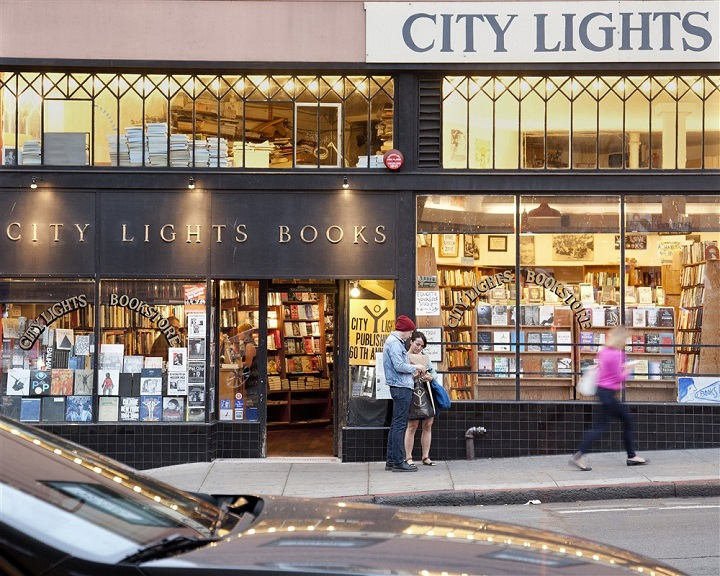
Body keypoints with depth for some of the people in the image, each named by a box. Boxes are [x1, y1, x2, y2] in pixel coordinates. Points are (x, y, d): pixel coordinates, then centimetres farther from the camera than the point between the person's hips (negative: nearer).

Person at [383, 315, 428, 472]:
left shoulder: (394, 341, 21)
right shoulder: (394, 343, -12)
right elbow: (399, 366, -21)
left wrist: (411, 374, 17)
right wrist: (415, 367, -8)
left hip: (399, 387, 11)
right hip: (401, 388, -11)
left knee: (396, 425, 12)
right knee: (399, 425, -9)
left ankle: (391, 460, 16)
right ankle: (398, 462, -8)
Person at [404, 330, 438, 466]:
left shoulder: (425, 356, 16)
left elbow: (434, 372, 16)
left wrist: (430, 377, -6)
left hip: (428, 393, 6)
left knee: (428, 425, 6)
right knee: (412, 426, -6)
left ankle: (425, 457, 13)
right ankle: (408, 458, 0)